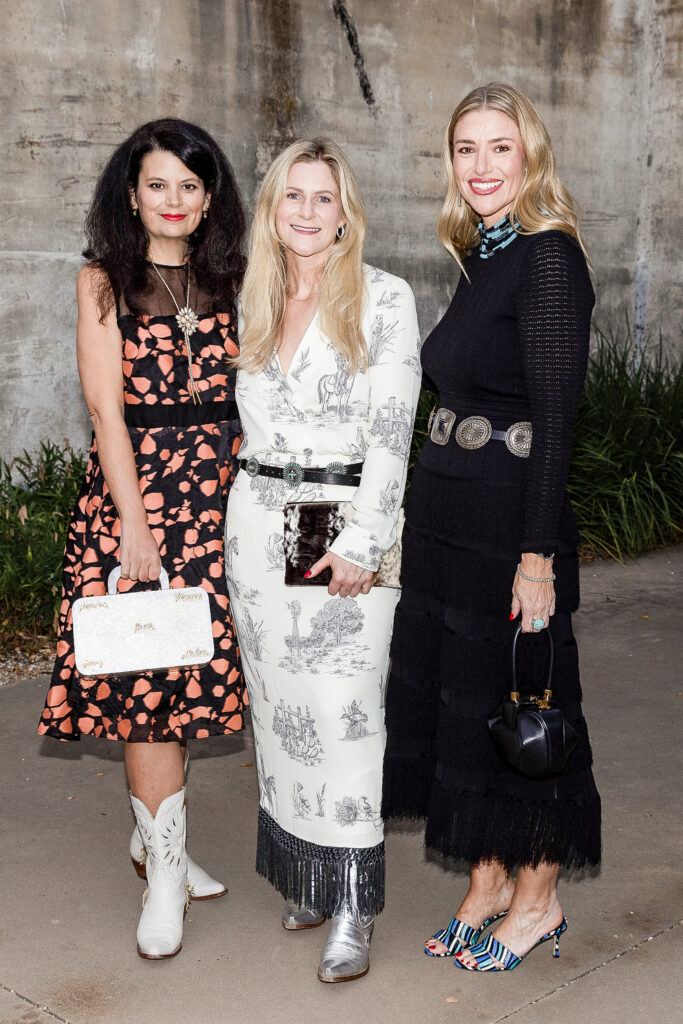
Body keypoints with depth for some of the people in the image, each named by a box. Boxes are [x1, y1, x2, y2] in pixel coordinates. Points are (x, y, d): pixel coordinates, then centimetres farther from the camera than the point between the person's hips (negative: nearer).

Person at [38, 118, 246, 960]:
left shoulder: (228, 283, 11)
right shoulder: (103, 283, 2)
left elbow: (246, 400, 10)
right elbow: (106, 408, -6)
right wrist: (136, 521, -14)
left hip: (220, 494, 3)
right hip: (135, 487, -3)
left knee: (196, 667, 6)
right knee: (147, 676, -6)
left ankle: (153, 833, 26)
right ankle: (164, 874, 5)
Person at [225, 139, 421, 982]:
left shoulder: (385, 299, -4)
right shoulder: (254, 303, 12)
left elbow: (392, 433, -10)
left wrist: (360, 544, -16)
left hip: (347, 522, -5)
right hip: (258, 519, 5)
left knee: (342, 711, -7)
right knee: (279, 703, 9)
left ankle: (352, 912, 3)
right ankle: (303, 876, 24)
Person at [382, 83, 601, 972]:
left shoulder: (548, 257, -13)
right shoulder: (483, 257, 13)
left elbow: (556, 419, -18)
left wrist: (537, 557, -21)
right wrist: (431, 506, 17)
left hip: (508, 522, -9)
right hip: (446, 514, 9)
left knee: (513, 702, 3)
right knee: (452, 691, 14)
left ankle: (537, 897, 23)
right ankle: (487, 882, 30)